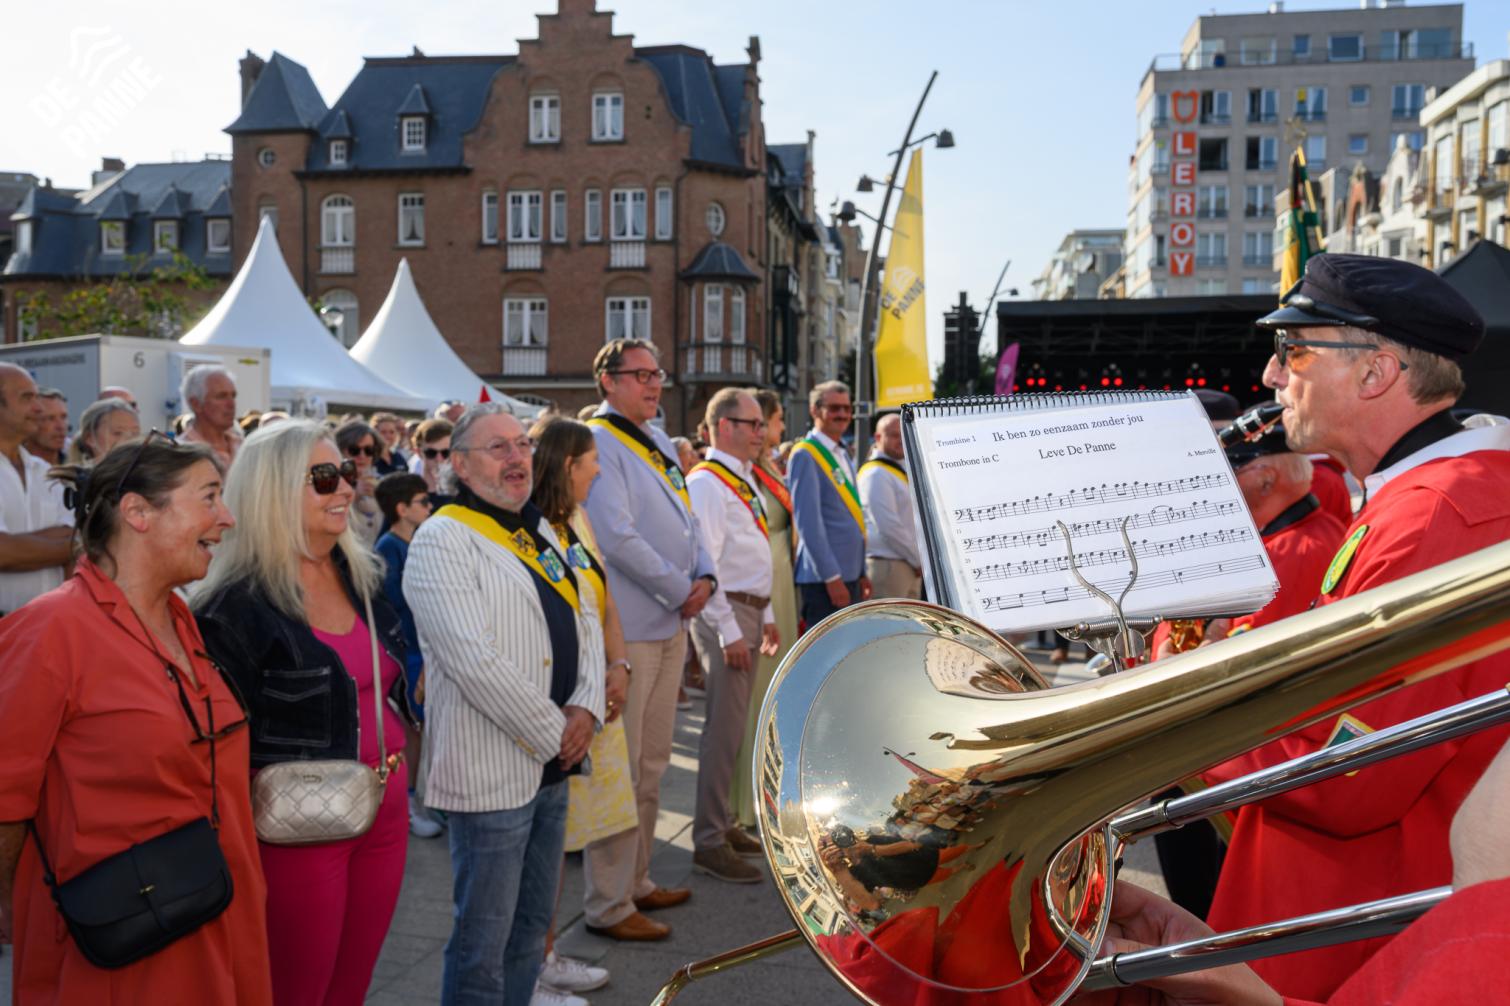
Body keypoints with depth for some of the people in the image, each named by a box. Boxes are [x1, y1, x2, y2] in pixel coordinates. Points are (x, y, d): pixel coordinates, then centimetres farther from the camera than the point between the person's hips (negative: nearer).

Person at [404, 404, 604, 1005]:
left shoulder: (540, 533, 13)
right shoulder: (443, 541, -14)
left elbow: (586, 622, 13)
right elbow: (474, 663, -22)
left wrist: (586, 708, -4)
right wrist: (554, 734, -15)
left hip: (552, 765, 8)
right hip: (491, 772, -8)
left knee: (530, 931, 19)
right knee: (484, 944, 4)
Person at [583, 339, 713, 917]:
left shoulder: (657, 442, 16)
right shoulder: (598, 442, -12)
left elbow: (686, 520, 18)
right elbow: (618, 538, -21)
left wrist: (706, 577, 0)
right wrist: (681, 591, -13)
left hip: (671, 624, 9)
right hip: (628, 628, -9)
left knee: (652, 762, 16)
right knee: (620, 768, -2)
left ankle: (638, 879, 28)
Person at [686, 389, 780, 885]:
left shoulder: (743, 481, 16)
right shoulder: (707, 483, -14)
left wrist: (766, 616, 20)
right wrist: (729, 631, -21)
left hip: (749, 612, 10)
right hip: (725, 613, -9)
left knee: (734, 727, 15)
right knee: (724, 730, -6)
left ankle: (724, 824, 26)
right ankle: (709, 843, 2)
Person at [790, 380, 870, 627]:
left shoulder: (842, 456, 17)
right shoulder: (805, 456, -10)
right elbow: (808, 522, -16)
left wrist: (861, 572, 18)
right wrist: (831, 577, -18)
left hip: (849, 574, 9)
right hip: (824, 578, -9)